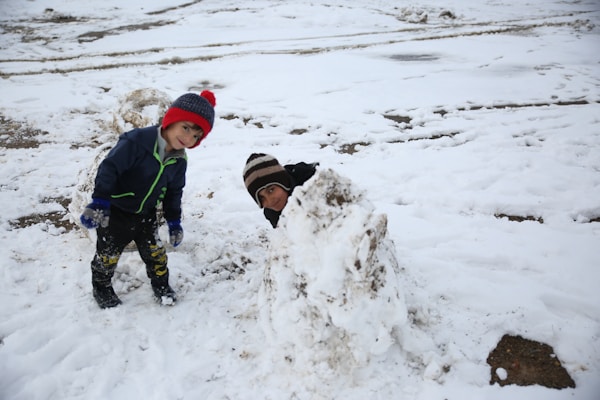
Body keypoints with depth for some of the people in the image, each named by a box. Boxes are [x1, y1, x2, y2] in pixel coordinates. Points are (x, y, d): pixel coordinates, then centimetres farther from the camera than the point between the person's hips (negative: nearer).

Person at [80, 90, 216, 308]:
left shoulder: (179, 161, -8)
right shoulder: (137, 140, -30)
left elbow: (173, 192, 6)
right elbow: (109, 168, -29)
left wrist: (174, 221, 7)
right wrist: (99, 202, -33)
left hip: (146, 215, 5)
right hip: (115, 212, -5)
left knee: (155, 252, 14)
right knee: (108, 253, 13)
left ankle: (161, 284, 39)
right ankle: (101, 286, 40)